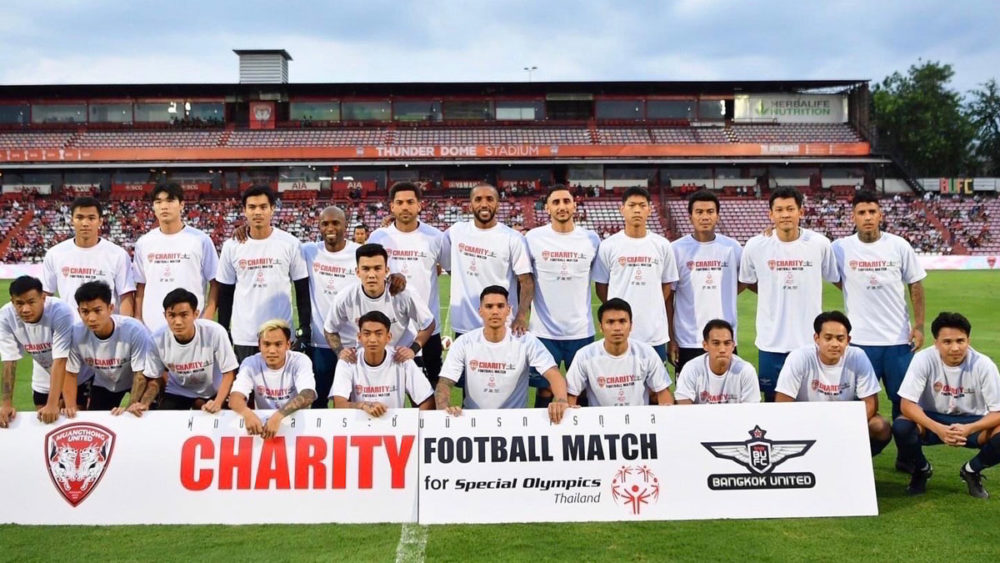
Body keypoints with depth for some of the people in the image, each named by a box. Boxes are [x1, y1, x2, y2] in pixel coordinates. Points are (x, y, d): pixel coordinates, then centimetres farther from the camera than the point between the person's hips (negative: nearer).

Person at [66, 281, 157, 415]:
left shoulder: (135, 330, -36)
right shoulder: (76, 334, -27)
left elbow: (140, 374, -26)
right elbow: (70, 373, -12)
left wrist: (132, 406, -34)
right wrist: (70, 408, -19)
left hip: (136, 382, -3)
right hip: (104, 383, 3)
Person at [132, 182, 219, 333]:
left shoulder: (200, 240, -1)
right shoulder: (144, 243, 10)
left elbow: (215, 283, 0)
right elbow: (140, 287, 13)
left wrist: (207, 319, -10)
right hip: (152, 328, 3)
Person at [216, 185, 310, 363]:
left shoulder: (290, 244, -2)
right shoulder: (231, 246, 2)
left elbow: (302, 290, 3)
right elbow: (225, 294, 9)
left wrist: (305, 329, -2)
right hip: (243, 338, 1)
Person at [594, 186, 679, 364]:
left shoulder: (662, 245, 4)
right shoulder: (608, 246, -1)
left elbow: (666, 285, 12)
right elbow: (601, 287, 6)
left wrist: (650, 309, 7)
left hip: (655, 333, 2)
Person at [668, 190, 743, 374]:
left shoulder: (732, 247, 3)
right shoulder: (677, 249, -3)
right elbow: (667, 297, 0)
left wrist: (721, 297, 5)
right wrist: (670, 339, -2)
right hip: (688, 341, -2)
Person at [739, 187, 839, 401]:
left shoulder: (820, 244, -4)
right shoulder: (755, 246, -4)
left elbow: (836, 279, 10)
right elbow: (747, 281, 13)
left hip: (811, 341, 0)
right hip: (771, 343, 0)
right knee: (774, 401, 11)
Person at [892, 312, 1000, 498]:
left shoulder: (983, 364, -20)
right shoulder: (923, 359, -22)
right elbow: (907, 404, -23)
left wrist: (969, 429, -38)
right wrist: (938, 429, -40)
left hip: (971, 421, 1)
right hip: (932, 420, 0)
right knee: (900, 427, -31)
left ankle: (972, 471, 4)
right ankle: (922, 469, 3)